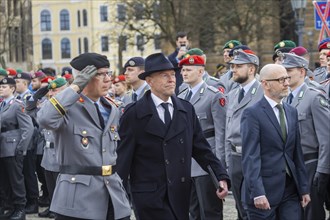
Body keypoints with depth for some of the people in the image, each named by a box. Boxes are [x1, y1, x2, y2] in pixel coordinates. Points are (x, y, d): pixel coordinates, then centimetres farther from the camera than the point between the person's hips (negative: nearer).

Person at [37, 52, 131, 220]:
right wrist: (75, 87, -22)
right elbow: (44, 119, -30)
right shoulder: (67, 108, -8)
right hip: (78, 197, -6)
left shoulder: (112, 111, 14)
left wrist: (118, 184, 17)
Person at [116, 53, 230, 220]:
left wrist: (221, 177, -2)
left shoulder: (187, 109, 8)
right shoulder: (134, 114, -4)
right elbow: (123, 157, -4)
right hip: (149, 195, -4)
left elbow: (201, 148, 9)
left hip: (180, 194, 4)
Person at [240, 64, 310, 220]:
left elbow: (297, 152, 15)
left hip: (291, 189, 6)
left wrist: (304, 188, 11)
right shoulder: (252, 113, -8)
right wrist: (257, 193, -21)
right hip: (264, 190, -6)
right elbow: (250, 157, -14)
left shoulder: (291, 112, 14)